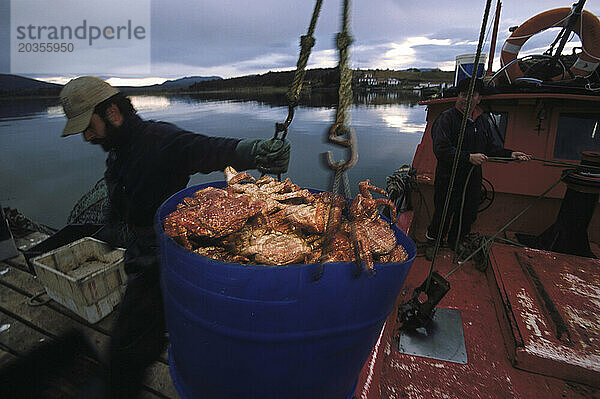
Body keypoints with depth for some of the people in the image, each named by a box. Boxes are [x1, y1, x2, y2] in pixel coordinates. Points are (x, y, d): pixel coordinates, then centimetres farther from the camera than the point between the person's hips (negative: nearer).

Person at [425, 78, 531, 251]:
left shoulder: (483, 119, 10)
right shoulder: (447, 118, -13)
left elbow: (491, 147, 18)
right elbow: (441, 149, -23)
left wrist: (510, 154, 3)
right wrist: (468, 157, -26)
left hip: (473, 179, 7)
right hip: (448, 180, -6)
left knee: (468, 216, 18)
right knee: (443, 216, 5)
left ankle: (456, 244, 41)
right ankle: (432, 242, 31)